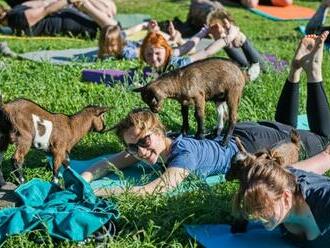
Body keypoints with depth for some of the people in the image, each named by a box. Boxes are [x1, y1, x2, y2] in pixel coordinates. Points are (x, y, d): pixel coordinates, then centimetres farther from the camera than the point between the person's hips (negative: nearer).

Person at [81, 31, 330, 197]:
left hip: (257, 145, -6)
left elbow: (151, 190, -53)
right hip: (239, 134, 6)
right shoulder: (161, 142, -20)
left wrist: (95, 192, -55)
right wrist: (84, 178, -36)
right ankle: (297, 68, 37)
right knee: (285, 127, 36)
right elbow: (112, 162, -16)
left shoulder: (185, 154, -40)